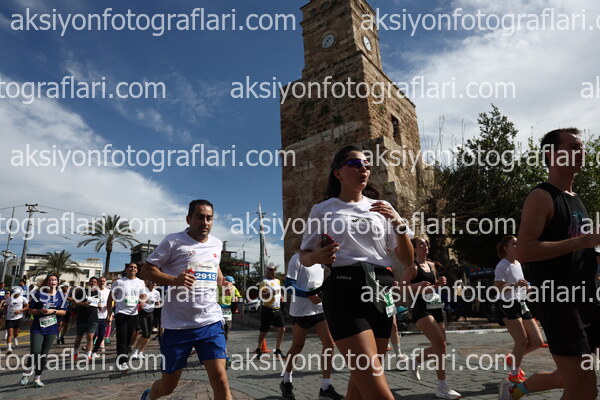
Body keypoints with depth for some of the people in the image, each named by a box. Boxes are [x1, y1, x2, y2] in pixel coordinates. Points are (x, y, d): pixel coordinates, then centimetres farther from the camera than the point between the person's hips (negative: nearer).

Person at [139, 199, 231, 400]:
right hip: (177, 324, -3)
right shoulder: (173, 241, -6)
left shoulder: (217, 244, 10)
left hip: (211, 321, 3)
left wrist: (223, 282, 15)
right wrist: (174, 280, -22)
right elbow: (146, 271, -6)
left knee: (220, 378, -9)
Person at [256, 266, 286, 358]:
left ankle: (278, 350, 14)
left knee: (282, 329, 1)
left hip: (277, 309, 6)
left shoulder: (278, 281, 14)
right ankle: (259, 349, 23)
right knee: (263, 331, 3)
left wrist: (280, 296, 12)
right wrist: (271, 293, -29)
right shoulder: (264, 282, -9)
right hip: (267, 309, -6)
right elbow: (261, 295, -18)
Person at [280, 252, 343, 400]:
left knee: (329, 343, -5)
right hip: (302, 310, -6)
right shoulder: (297, 258, -11)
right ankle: (286, 381, 31)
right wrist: (309, 295, -25)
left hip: (320, 308, 6)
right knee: (297, 346, 8)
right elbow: (289, 284, -15)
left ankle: (325, 387, 4)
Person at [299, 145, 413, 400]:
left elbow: (407, 260, 9)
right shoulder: (322, 210, 4)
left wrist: (397, 223, -6)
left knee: (362, 379, 14)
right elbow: (303, 256, 11)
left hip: (381, 291, 4)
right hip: (345, 290, -4)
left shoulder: (382, 207, 13)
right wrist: (316, 257, -12)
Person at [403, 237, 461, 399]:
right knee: (440, 343, -20)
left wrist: (439, 283, 2)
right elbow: (403, 287, -12)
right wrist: (417, 286, -29)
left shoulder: (431, 265, 15)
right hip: (421, 309, -8)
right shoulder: (413, 267, -7)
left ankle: (415, 361, 34)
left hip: (436, 307, 8)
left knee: (439, 346, 10)